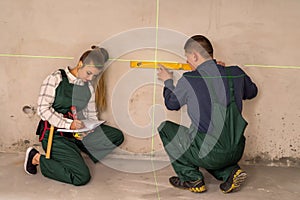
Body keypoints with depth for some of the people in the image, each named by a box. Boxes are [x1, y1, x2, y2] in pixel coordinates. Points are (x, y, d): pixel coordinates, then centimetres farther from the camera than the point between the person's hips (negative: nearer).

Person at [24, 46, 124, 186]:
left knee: (117, 136, -7)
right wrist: (68, 124, -25)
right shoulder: (56, 78, -9)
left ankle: (76, 150, 1)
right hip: (54, 134, -7)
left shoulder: (89, 86, 10)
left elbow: (92, 114, 13)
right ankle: (37, 158, -1)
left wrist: (90, 129, -10)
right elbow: (43, 109, -15)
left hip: (76, 132, 7)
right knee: (82, 177, -21)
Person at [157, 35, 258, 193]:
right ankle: (230, 172, 13)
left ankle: (192, 179, 12)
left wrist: (168, 81, 28)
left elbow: (171, 104, 9)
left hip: (209, 154, -5)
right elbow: (252, 92, 22)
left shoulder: (188, 80, -12)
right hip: (236, 152, 6)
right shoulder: (236, 73, -1)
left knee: (165, 128, 15)